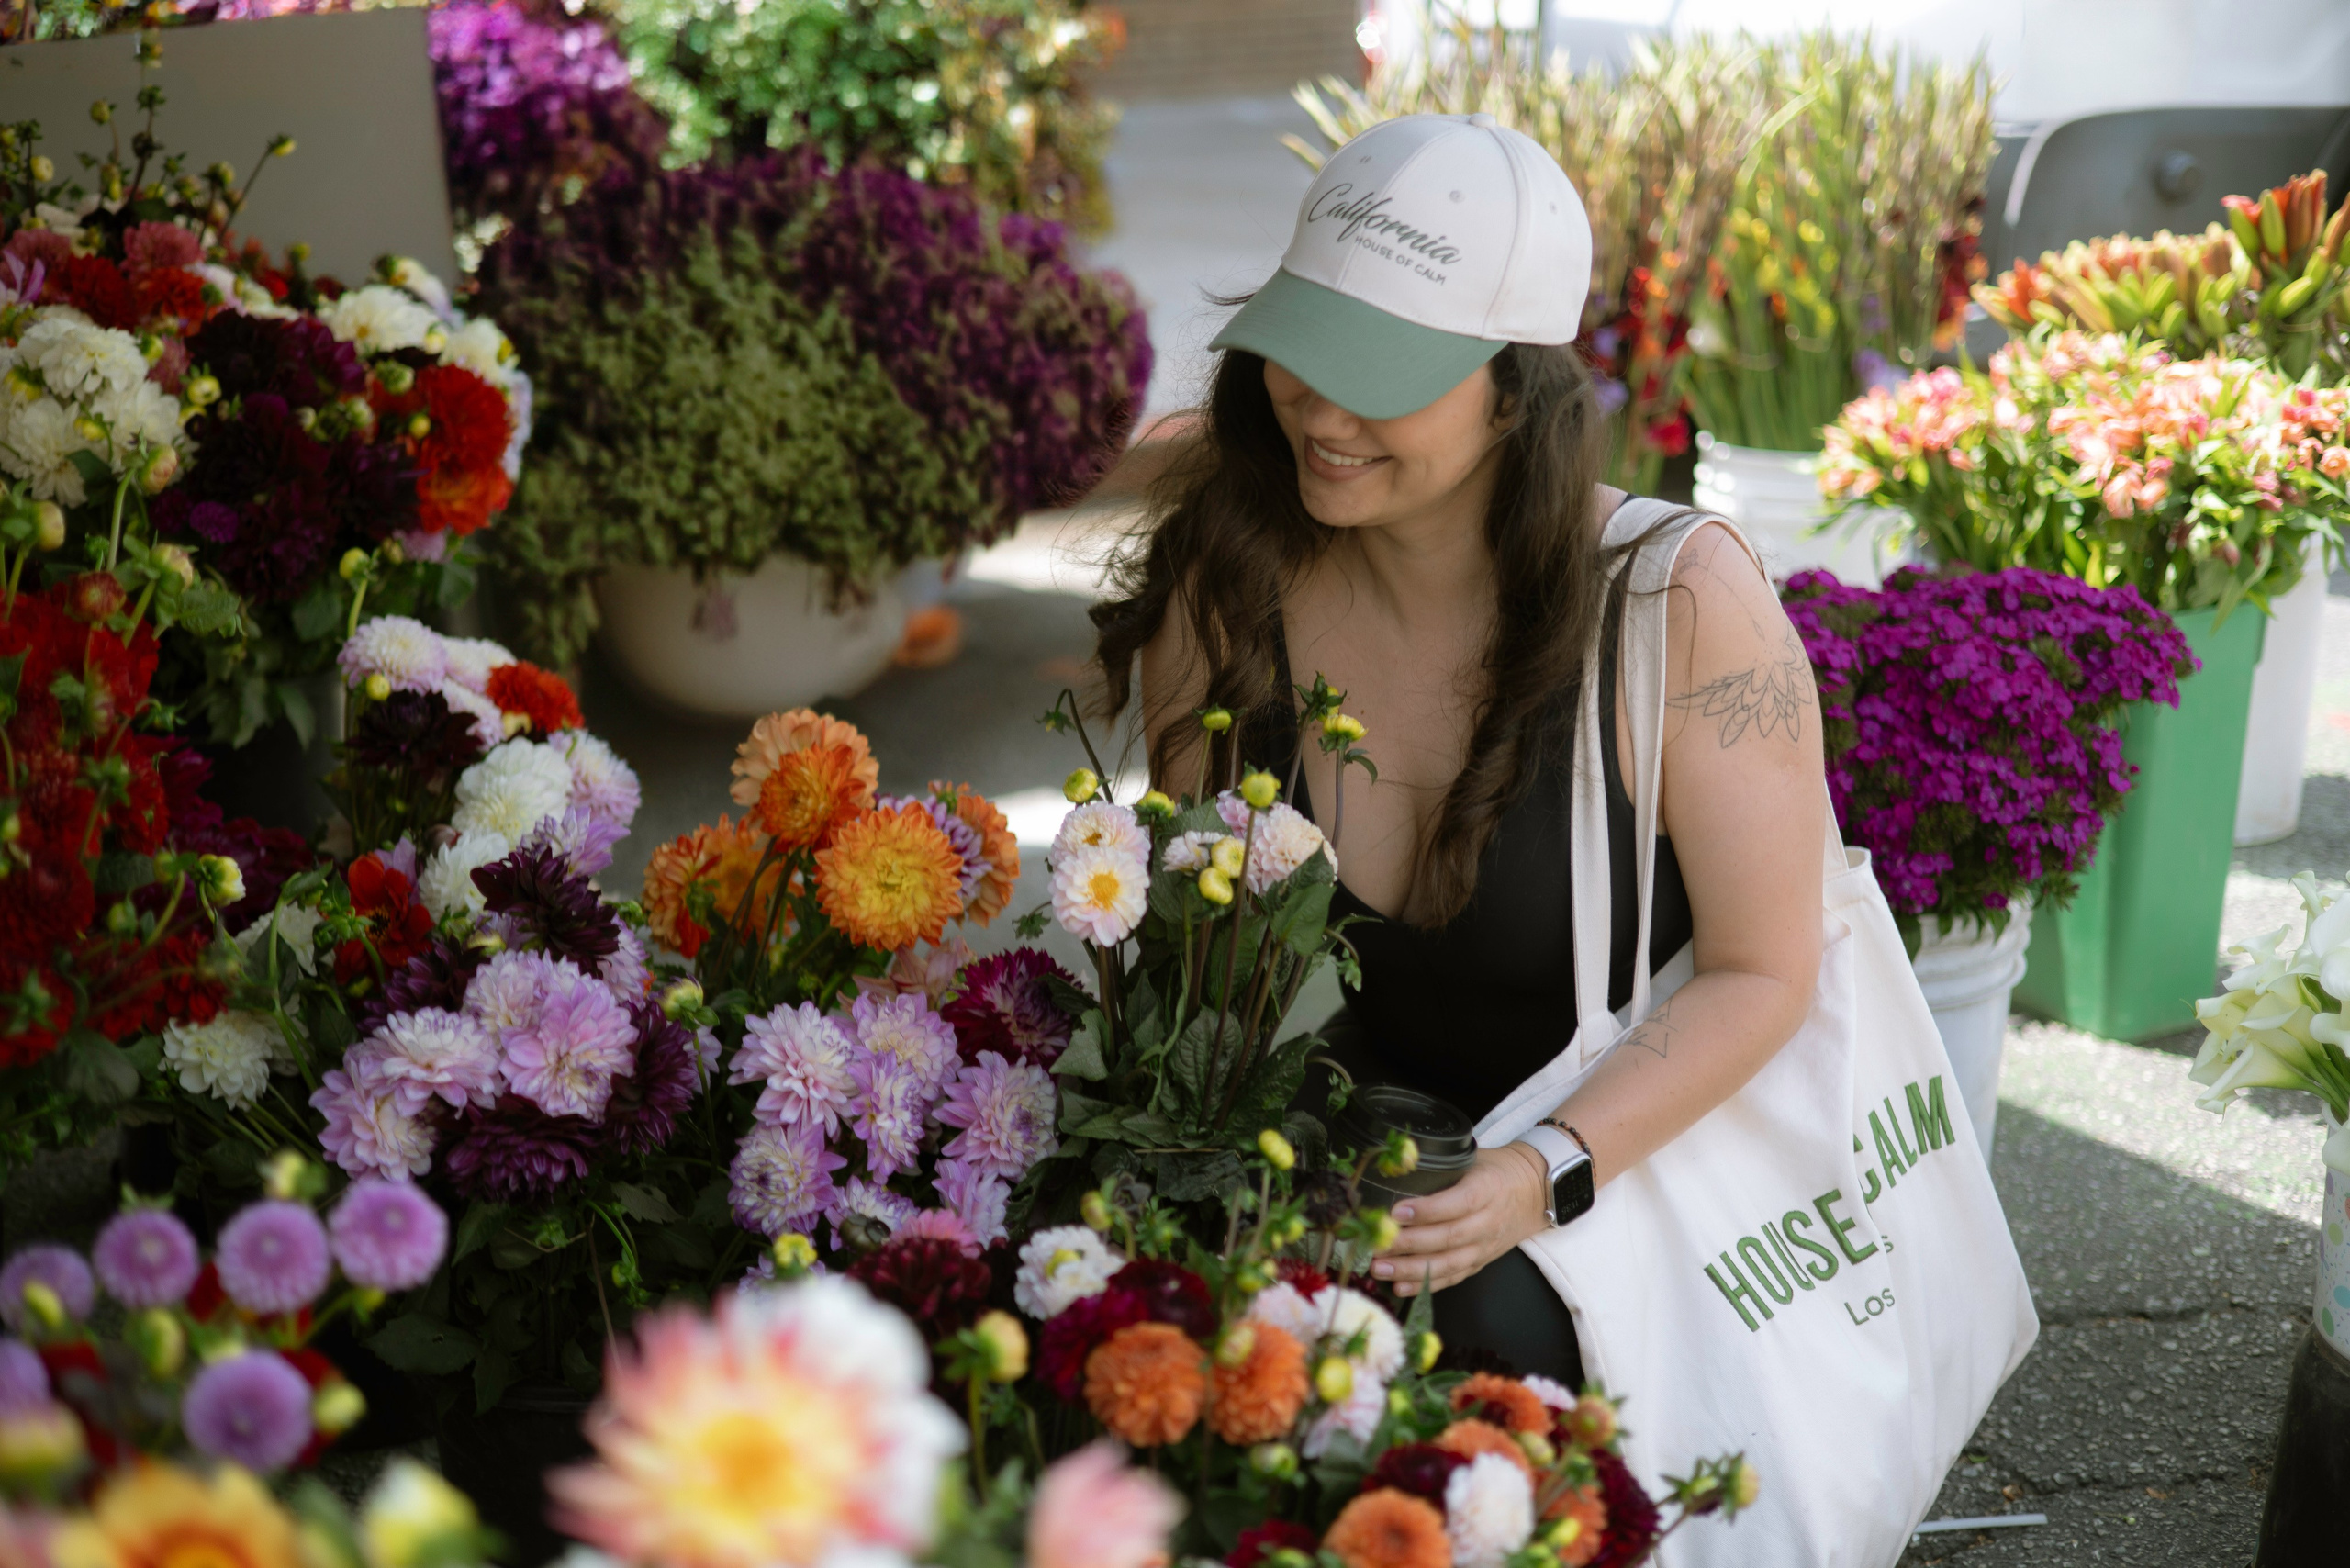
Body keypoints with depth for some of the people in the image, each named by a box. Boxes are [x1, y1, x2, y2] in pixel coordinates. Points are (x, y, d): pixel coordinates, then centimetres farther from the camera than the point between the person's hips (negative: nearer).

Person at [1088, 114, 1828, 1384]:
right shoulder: (1225, 590, -9)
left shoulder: (1686, 605, -19)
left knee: (1456, 1319, -30)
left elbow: (1760, 972, -13)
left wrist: (1544, 1177, -27)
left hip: (1653, 1143, -3)